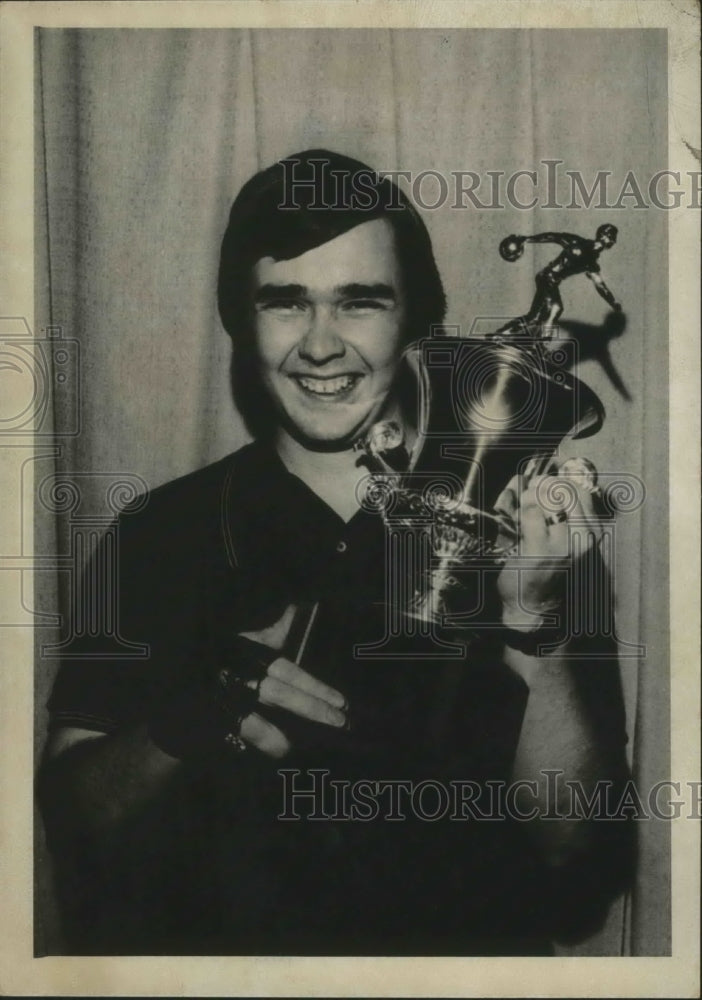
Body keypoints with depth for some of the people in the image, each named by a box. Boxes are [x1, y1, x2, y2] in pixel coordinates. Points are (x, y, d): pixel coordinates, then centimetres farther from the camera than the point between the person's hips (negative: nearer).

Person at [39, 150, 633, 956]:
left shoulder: (520, 526, -4)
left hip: (468, 951, 0)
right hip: (220, 948, 1)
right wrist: (183, 725, -20)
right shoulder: (158, 535, -1)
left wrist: (531, 618, -22)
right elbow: (69, 819, -2)